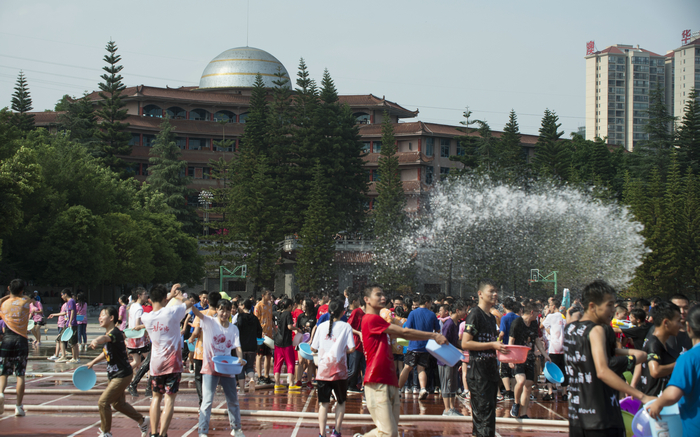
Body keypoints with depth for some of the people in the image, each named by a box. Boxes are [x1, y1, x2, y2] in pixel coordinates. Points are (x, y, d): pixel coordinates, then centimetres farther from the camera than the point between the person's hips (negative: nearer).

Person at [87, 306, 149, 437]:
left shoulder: (115, 333, -23)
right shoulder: (108, 334, 6)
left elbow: (106, 338, -49)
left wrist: (96, 341, -70)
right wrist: (93, 362, 25)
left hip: (122, 375, -10)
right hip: (114, 375, 10)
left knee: (103, 402, -11)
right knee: (118, 403, 21)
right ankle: (142, 421, 40)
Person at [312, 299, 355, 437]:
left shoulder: (322, 326, 2)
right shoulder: (346, 327, -4)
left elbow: (313, 348, 4)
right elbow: (351, 349, -9)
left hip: (323, 370, 1)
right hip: (340, 370, -1)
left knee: (323, 403, 4)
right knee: (341, 402, 17)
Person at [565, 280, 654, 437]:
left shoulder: (570, 328, 9)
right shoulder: (596, 330, -15)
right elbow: (602, 371, -29)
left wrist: (627, 352, 11)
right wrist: (641, 396, -34)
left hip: (576, 416, 8)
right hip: (602, 419, -8)